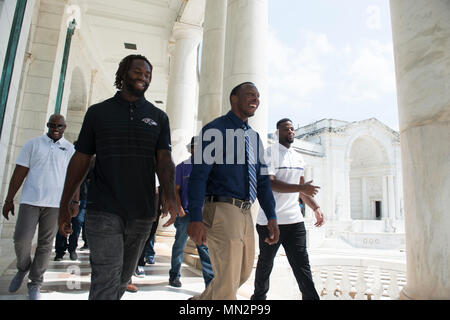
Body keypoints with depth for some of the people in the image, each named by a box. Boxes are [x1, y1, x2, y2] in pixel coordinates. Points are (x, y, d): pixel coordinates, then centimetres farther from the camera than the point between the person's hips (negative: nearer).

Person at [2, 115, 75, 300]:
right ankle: (23, 268, 27)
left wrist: (74, 202, -7)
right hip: (30, 200, 0)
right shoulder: (32, 144, 8)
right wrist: (9, 200, 2)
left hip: (55, 203, 0)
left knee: (45, 244, 4)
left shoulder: (69, 149, 8)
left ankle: (35, 285, 17)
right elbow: (19, 173, 6)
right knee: (21, 239, -4)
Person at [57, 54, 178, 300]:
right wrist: (64, 205, 5)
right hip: (104, 212, -2)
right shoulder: (98, 112, 7)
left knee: (123, 280, 16)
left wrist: (170, 196, -19)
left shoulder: (158, 117, 9)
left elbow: (164, 159, -2)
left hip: (142, 213, 2)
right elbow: (80, 160, 7)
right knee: (105, 282, -7)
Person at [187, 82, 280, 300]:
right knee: (228, 282, -5)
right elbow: (198, 174, -14)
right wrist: (195, 218, -22)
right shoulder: (215, 130, -7)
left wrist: (271, 217, 9)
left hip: (245, 212, 9)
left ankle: (201, 300, 40)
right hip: (221, 210, -8)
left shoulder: (254, 137, 16)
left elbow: (262, 178, 16)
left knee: (243, 273, 20)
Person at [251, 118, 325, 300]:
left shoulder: (298, 158, 17)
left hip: (294, 220, 5)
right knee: (265, 263, 11)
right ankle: (259, 296, 31)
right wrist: (301, 188, -20)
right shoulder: (269, 153, -6)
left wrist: (316, 208, 14)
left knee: (302, 264, 3)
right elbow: (270, 183, -18)